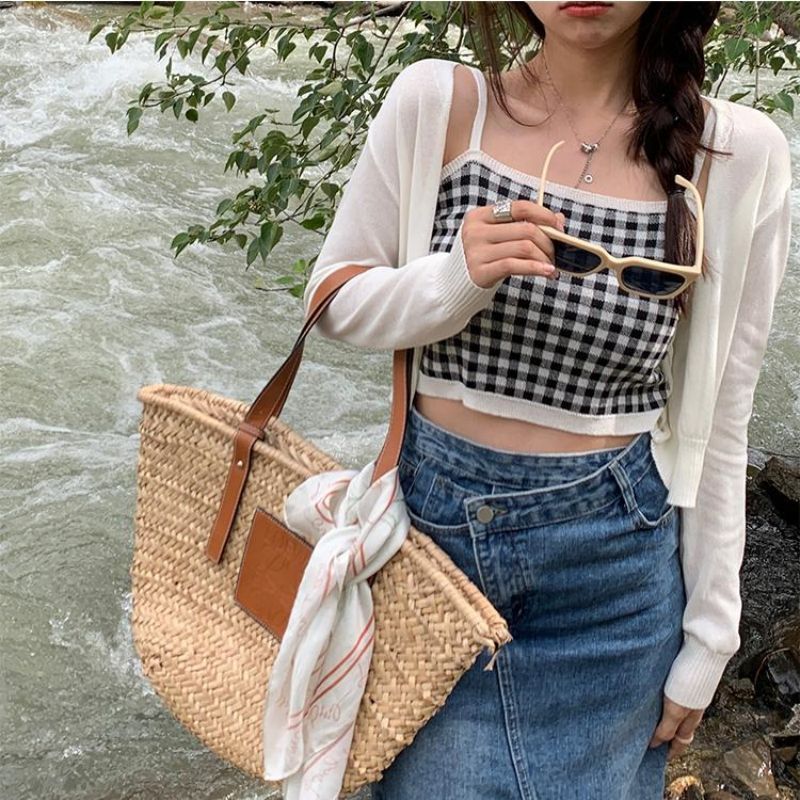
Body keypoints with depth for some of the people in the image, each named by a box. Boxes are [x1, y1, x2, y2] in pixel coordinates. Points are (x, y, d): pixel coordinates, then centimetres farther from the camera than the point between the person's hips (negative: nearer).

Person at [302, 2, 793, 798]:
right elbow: (335, 297, 1)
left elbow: (719, 422, -2)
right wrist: (457, 278, -21)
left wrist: (706, 641, 2)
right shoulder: (434, 103, -7)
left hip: (609, 559, 1)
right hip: (432, 522, 0)